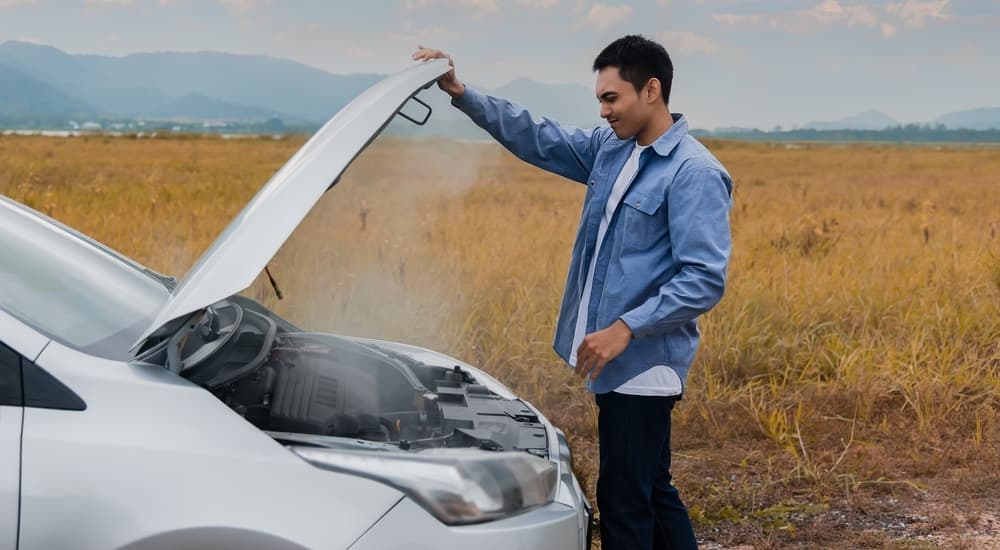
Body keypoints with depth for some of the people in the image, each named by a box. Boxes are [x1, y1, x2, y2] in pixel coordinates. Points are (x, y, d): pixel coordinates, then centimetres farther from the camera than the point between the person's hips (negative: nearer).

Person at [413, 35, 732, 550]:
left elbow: (705, 279, -20)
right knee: (650, 490, 17)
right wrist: (462, 94, 4)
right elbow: (536, 139, 14)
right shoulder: (609, 148, 8)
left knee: (624, 500, -1)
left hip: (643, 363, -8)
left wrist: (626, 327, -23)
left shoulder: (695, 174, -15)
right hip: (619, 360, 8)